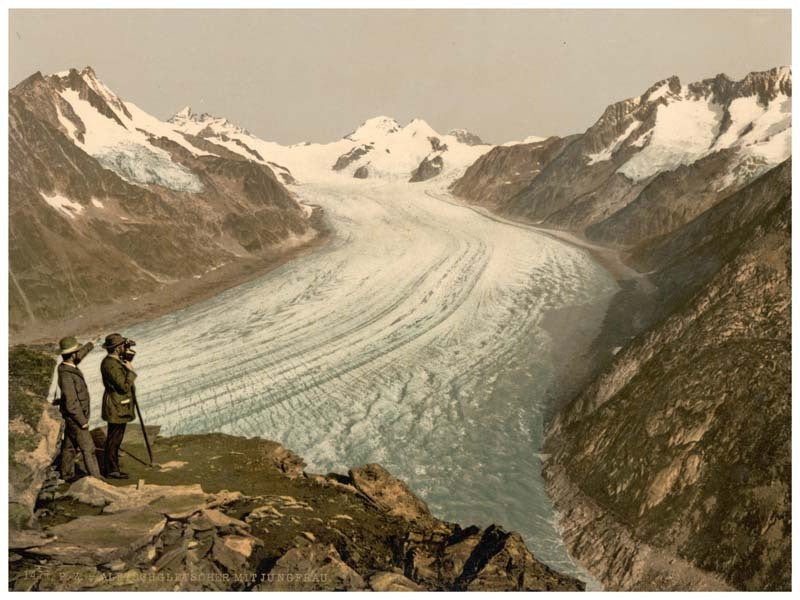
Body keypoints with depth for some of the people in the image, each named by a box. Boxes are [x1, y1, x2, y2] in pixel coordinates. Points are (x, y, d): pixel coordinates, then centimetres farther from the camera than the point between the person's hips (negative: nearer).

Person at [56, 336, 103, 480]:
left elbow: (78, 356, 22)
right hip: (75, 417, -9)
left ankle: (67, 475, 30)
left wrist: (88, 346, 40)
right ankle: (95, 477, 4)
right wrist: (83, 422, -21)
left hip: (73, 416, 9)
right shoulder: (66, 376, -31)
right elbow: (71, 404, -29)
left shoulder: (66, 365, -3)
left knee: (69, 445, 18)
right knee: (88, 448, -2)